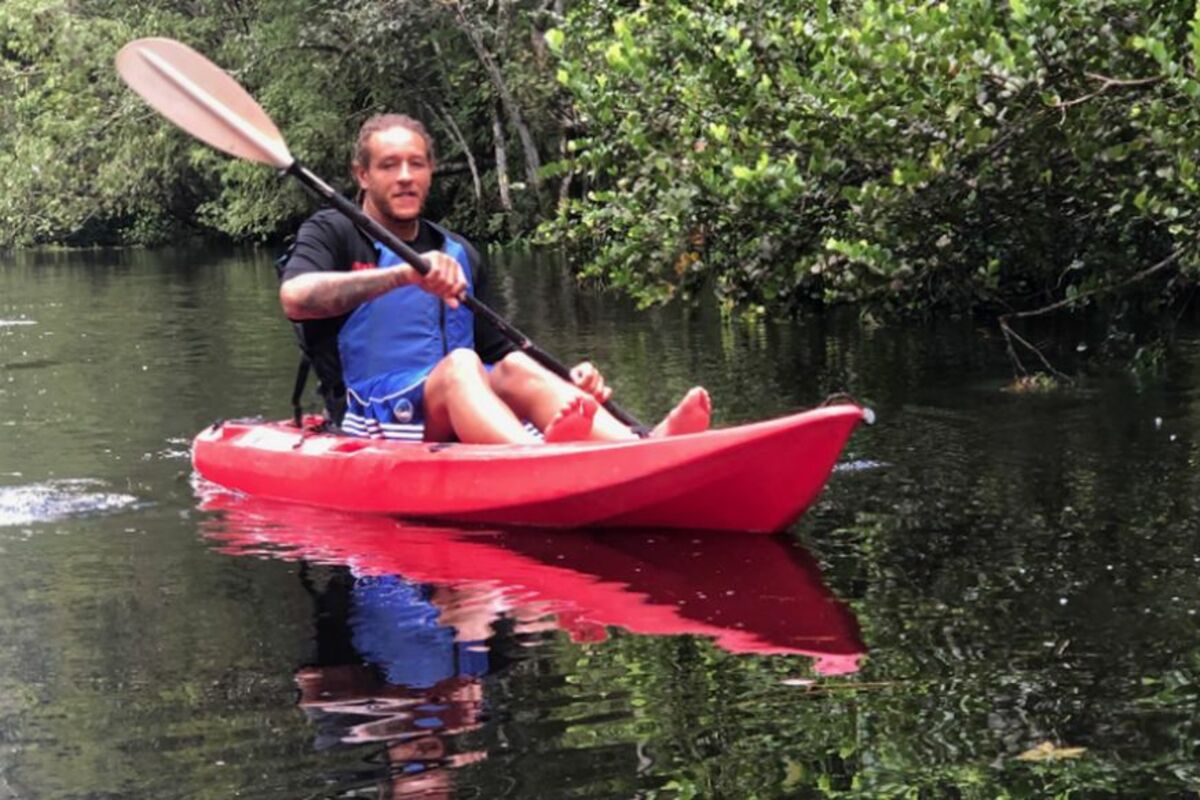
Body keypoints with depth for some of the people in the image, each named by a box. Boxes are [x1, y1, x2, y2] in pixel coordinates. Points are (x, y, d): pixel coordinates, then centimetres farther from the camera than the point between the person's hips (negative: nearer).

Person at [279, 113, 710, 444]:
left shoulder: (460, 255, 22)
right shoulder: (331, 233, 4)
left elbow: (498, 353, 23)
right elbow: (294, 297, -18)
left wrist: (567, 381, 2)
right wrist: (403, 274, -30)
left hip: (456, 419, 5)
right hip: (372, 417, -5)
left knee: (516, 370, -25)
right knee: (459, 364, -32)